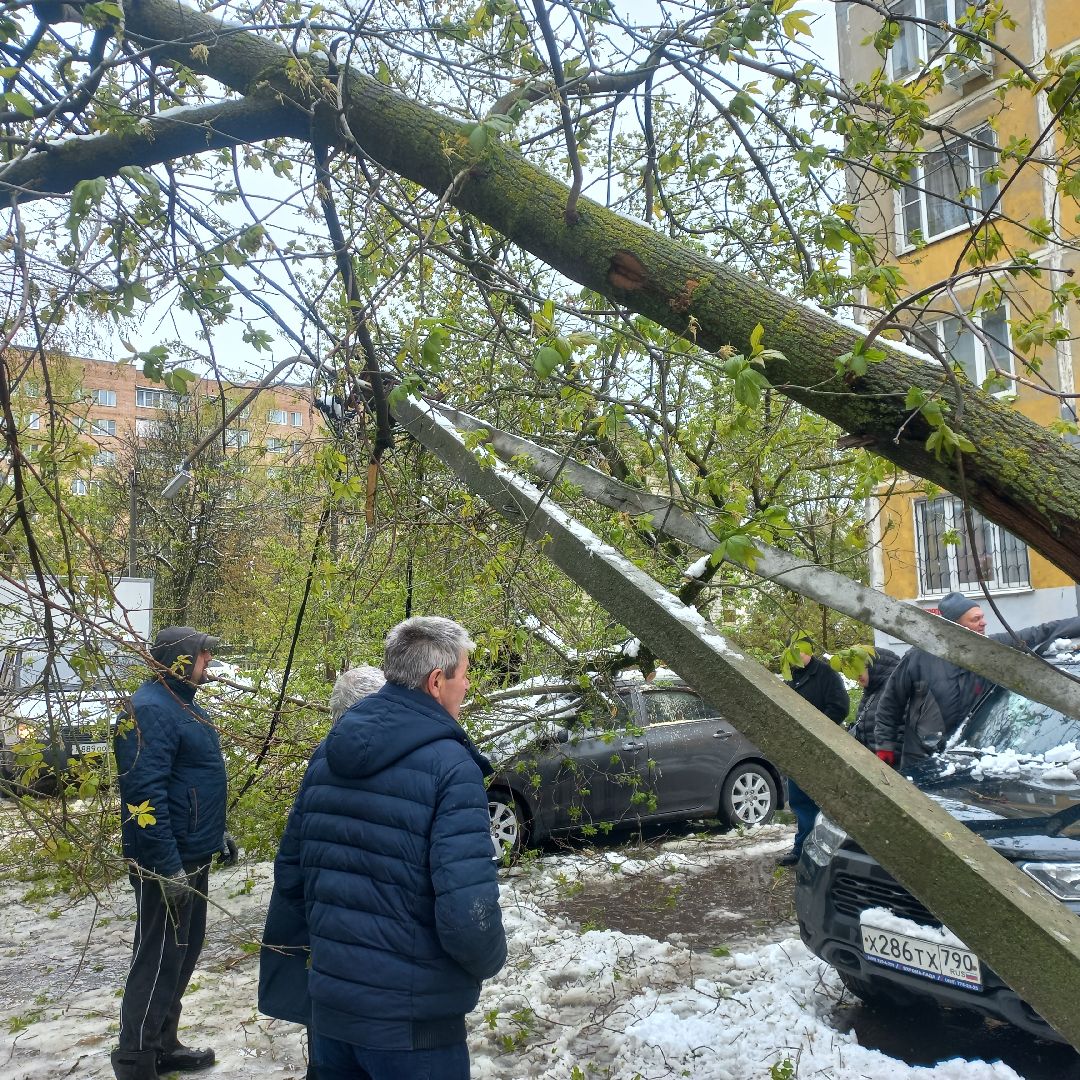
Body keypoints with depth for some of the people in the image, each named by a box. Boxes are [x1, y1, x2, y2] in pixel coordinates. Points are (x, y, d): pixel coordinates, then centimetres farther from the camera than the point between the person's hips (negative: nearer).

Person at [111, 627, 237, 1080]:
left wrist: (217, 835, 23)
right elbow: (144, 794, -26)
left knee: (184, 953, 18)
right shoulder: (150, 709, -19)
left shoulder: (183, 704, 13)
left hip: (192, 856, 10)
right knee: (159, 960, 0)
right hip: (167, 863, -10)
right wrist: (168, 866, -26)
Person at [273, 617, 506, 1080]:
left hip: (329, 1005, 6)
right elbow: (467, 917, -26)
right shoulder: (451, 767, -20)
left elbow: (289, 875, 8)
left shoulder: (328, 753, 1)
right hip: (413, 1022, -6)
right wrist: (490, 960, -5)